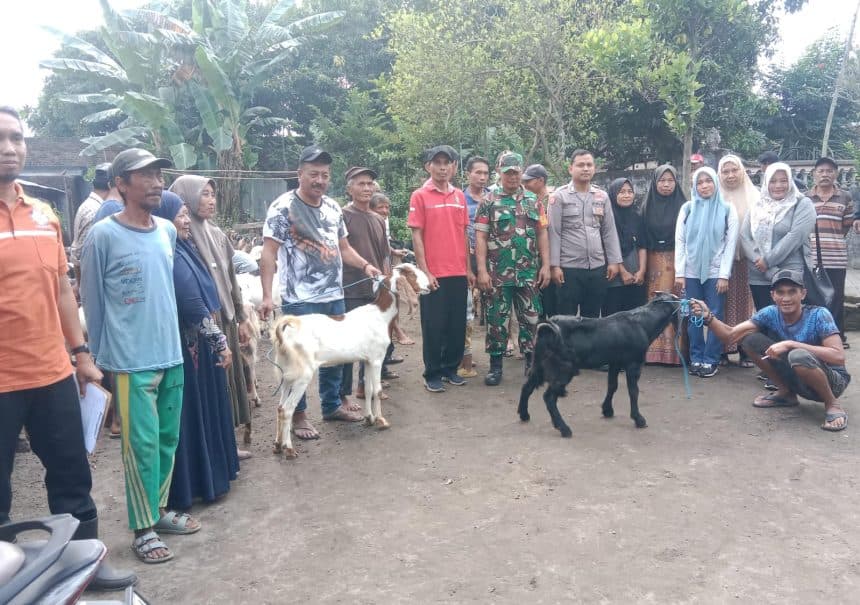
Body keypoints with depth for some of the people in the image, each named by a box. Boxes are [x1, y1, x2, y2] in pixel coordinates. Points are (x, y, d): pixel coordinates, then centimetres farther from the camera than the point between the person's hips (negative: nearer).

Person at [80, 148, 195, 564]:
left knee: (168, 440, 14)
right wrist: (101, 355, 2)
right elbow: (91, 299, -4)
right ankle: (143, 529, 16)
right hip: (132, 361, -6)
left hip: (172, 355, 6)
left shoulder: (169, 231, 7)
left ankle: (158, 509, 31)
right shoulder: (103, 235, -11)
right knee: (142, 445, 1)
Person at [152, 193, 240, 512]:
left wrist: (216, 340, 18)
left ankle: (207, 473, 32)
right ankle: (194, 483, 17)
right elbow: (194, 307, -23)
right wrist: (221, 342, -17)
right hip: (187, 347, -9)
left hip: (195, 344, 9)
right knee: (192, 412, 3)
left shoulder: (183, 250, 10)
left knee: (203, 408, 18)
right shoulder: (171, 257, -19)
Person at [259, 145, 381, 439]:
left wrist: (365, 265, 1)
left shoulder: (333, 207, 10)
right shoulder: (283, 207, -10)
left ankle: (332, 405, 33)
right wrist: (267, 296, -21)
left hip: (334, 296, 7)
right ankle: (298, 414, 18)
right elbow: (269, 253, -14)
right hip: (300, 300, -7)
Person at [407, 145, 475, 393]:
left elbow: (464, 234, 14)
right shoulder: (420, 196, -3)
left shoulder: (460, 196, 10)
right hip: (433, 274, -4)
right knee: (433, 325, 3)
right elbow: (416, 236, -6)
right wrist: (424, 271, -12)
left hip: (458, 273, 5)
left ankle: (451, 368, 26)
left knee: (457, 324, 10)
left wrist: (468, 269, 11)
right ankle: (432, 374, 16)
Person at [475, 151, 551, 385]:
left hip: (529, 272, 3)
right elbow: (480, 237, -4)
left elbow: (542, 234, 10)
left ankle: (531, 360, 19)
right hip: (497, 273, -2)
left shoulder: (532, 200, 10)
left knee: (530, 318, 7)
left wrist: (545, 265, 3)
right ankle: (495, 365, 14)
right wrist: (482, 270, -11)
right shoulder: (488, 201, 0)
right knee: (496, 319, 4)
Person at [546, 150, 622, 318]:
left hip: (597, 267, 4)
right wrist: (554, 265, -11)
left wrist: (614, 261, 5)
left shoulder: (602, 196, 10)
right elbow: (554, 233, -6)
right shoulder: (559, 196, -3)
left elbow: (609, 231, 11)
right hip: (569, 268, -4)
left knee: (592, 318, 12)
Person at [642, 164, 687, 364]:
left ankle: (674, 351, 0)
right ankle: (653, 351, 3)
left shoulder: (682, 206, 2)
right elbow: (642, 238, 9)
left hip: (676, 262, -2)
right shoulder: (648, 206, 9)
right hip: (653, 262, 2)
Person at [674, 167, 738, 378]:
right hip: (691, 271, 1)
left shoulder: (727, 209, 3)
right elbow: (679, 241, 4)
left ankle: (711, 360, 8)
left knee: (715, 317, 0)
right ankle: (696, 358, 13)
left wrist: (724, 275, -8)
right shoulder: (687, 208, 6)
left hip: (715, 272, -1)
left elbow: (731, 242, -1)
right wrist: (679, 273, -3)